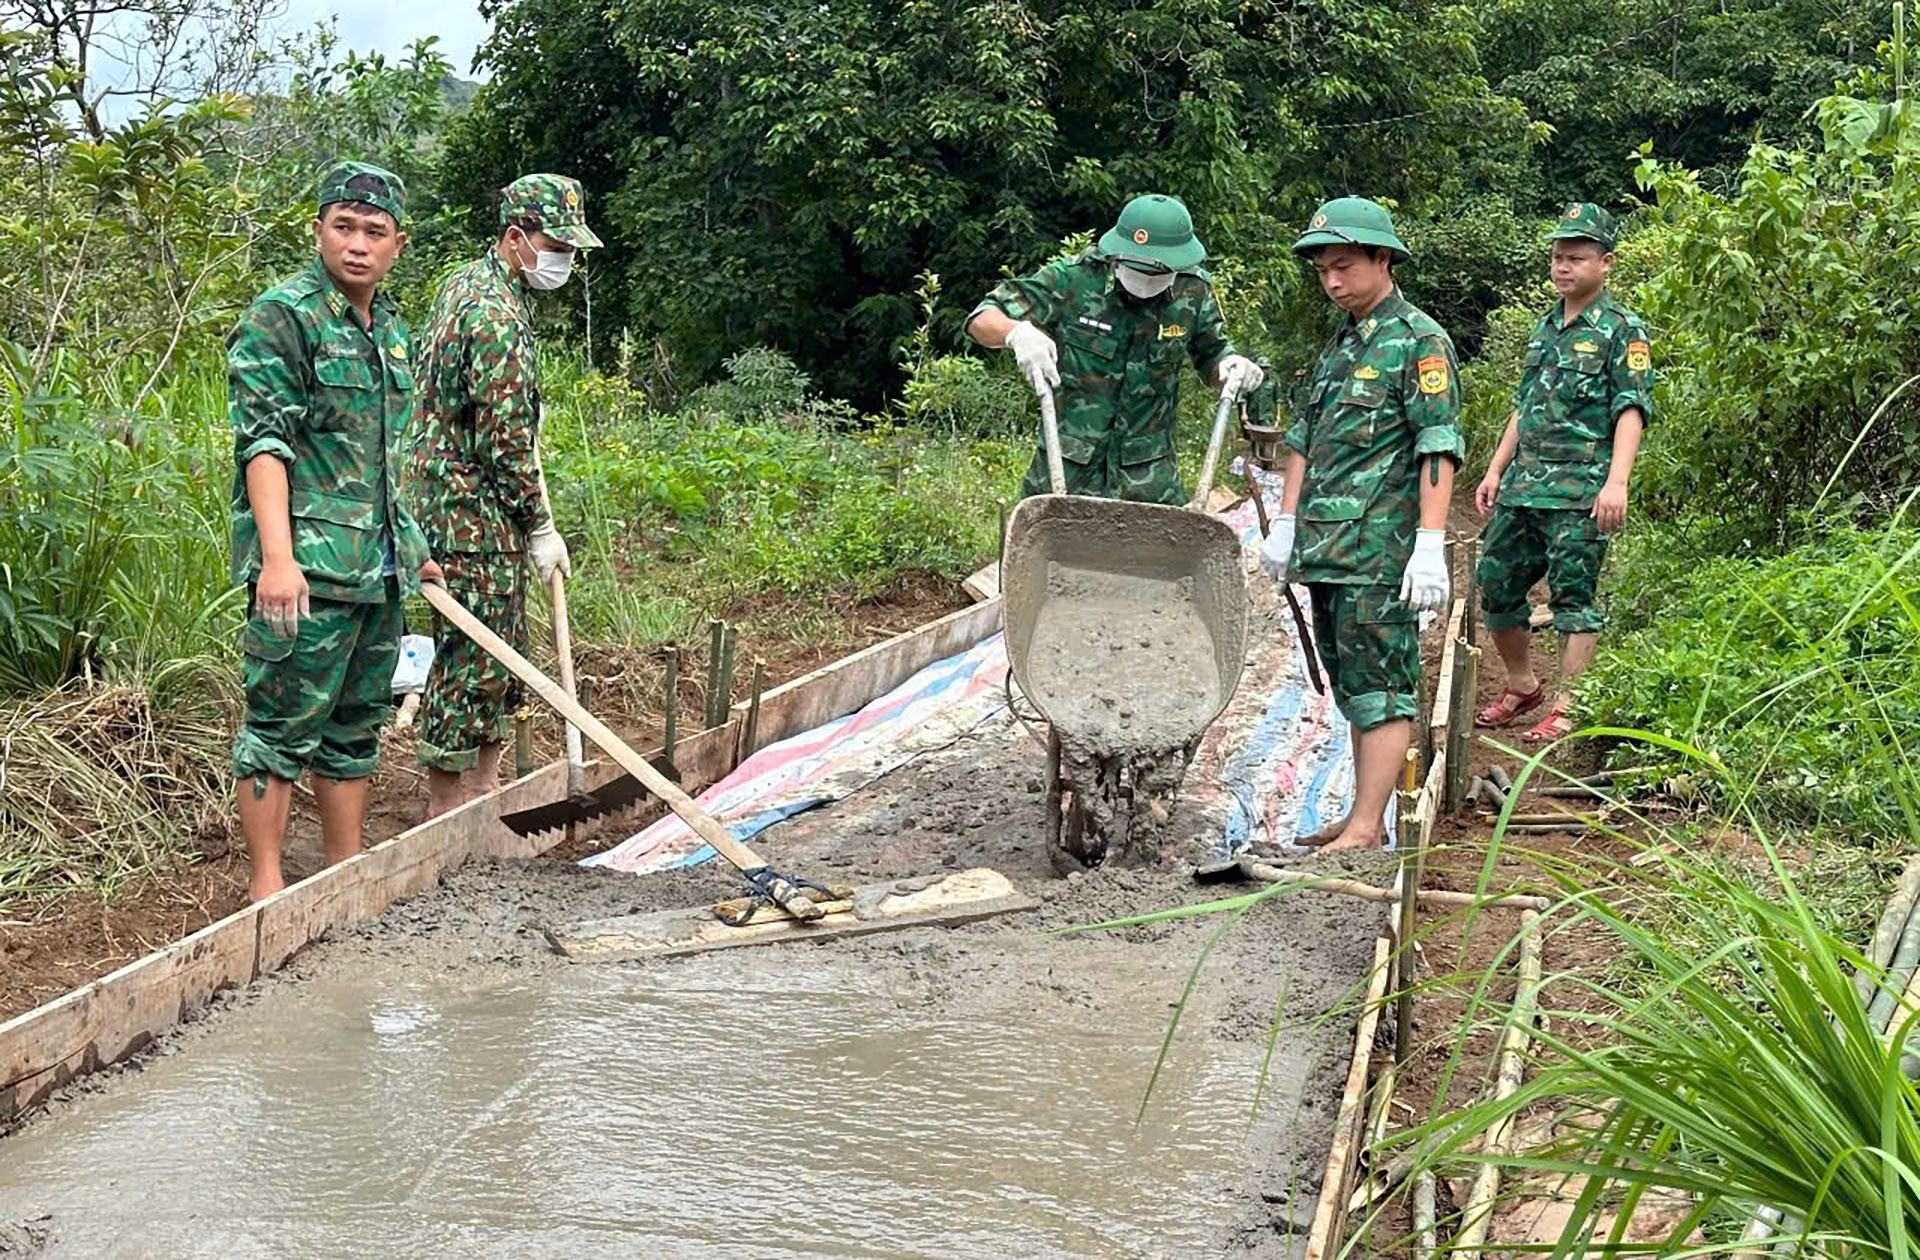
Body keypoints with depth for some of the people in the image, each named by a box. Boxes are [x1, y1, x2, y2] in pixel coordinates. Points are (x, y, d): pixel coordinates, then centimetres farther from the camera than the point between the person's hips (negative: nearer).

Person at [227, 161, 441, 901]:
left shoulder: (392, 328, 16)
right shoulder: (281, 317, -9)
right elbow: (263, 443, -17)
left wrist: (412, 549, 24)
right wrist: (277, 557, -26)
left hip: (380, 568, 8)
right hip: (308, 566, -8)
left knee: (356, 727, 14)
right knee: (282, 727, -3)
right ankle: (267, 886, 3)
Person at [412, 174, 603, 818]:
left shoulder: (466, 283, 13)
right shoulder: (498, 316, -20)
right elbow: (505, 442, -21)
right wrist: (541, 528, -13)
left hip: (452, 494, 10)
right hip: (477, 515, -10)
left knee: (502, 649, 16)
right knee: (471, 656, -4)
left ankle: (483, 787, 25)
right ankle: (445, 808, 4)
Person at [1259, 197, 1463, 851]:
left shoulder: (1419, 341, -7)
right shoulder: (1341, 344, 19)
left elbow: (1439, 448, -14)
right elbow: (1304, 437, 22)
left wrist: (1430, 546, -21)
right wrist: (1286, 524, 16)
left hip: (1381, 550, -9)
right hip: (1328, 548, 9)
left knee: (1379, 686, -6)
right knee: (1352, 686, 12)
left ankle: (1365, 828, -6)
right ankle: (1364, 818, 19)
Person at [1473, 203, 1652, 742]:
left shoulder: (1622, 330, -4)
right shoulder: (1545, 327, 18)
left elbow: (1632, 411, -13)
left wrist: (1616, 481, -25)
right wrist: (1495, 470, 18)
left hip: (1580, 493, -7)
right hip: (1522, 488, 8)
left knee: (1574, 600, -5)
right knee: (1496, 589, 11)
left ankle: (1565, 709, -1)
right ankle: (1521, 686, 27)